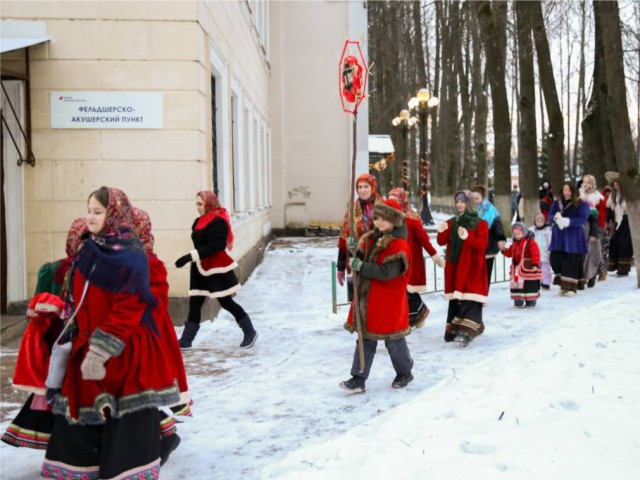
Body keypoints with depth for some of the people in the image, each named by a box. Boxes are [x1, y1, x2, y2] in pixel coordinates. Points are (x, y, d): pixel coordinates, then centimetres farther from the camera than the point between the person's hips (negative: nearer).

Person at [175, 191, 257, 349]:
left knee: (226, 302, 1)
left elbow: (215, 246, -25)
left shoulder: (218, 221, -17)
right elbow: (200, 244, 12)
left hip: (217, 269, -8)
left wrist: (190, 256, -30)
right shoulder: (199, 222, 9)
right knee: (194, 304, 6)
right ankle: (186, 340, 11)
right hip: (200, 268, 8)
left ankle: (250, 332, 17)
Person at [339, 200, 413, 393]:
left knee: (393, 341, 9)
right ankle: (358, 379, 9)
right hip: (368, 299, 7)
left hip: (389, 303, -7)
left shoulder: (399, 245, -17)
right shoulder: (373, 238, 8)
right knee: (366, 339, 7)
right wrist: (357, 257, -7)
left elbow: (386, 272, -25)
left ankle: (404, 373, 32)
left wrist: (361, 266, -25)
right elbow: (363, 258, 16)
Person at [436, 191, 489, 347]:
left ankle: (466, 332, -22)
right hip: (454, 266, 5)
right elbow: (442, 242, 7)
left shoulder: (480, 223, 0)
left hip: (472, 267, -5)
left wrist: (468, 236, -28)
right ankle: (454, 329, 13)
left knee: (470, 299, -13)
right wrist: (442, 232, -14)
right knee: (456, 299, 6)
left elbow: (483, 243, -12)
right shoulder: (451, 222, 14)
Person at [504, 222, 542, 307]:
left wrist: (535, 264, -24)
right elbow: (509, 253, 18)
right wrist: (504, 250, -2)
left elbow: (535, 254, -16)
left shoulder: (530, 242, -11)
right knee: (516, 284, 6)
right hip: (517, 268, 6)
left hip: (529, 268, -6)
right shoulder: (514, 244, 11)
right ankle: (518, 300, 16)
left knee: (531, 285, 1)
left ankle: (531, 300, 10)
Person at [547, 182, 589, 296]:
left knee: (571, 262, -4)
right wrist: (555, 218, -15)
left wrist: (568, 221, -24)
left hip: (573, 237, -4)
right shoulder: (557, 203, 12)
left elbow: (583, 219, -12)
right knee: (555, 259, -2)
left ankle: (570, 286, 4)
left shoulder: (581, 204, -3)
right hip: (558, 236, 4)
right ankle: (562, 283, 17)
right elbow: (550, 216, 9)